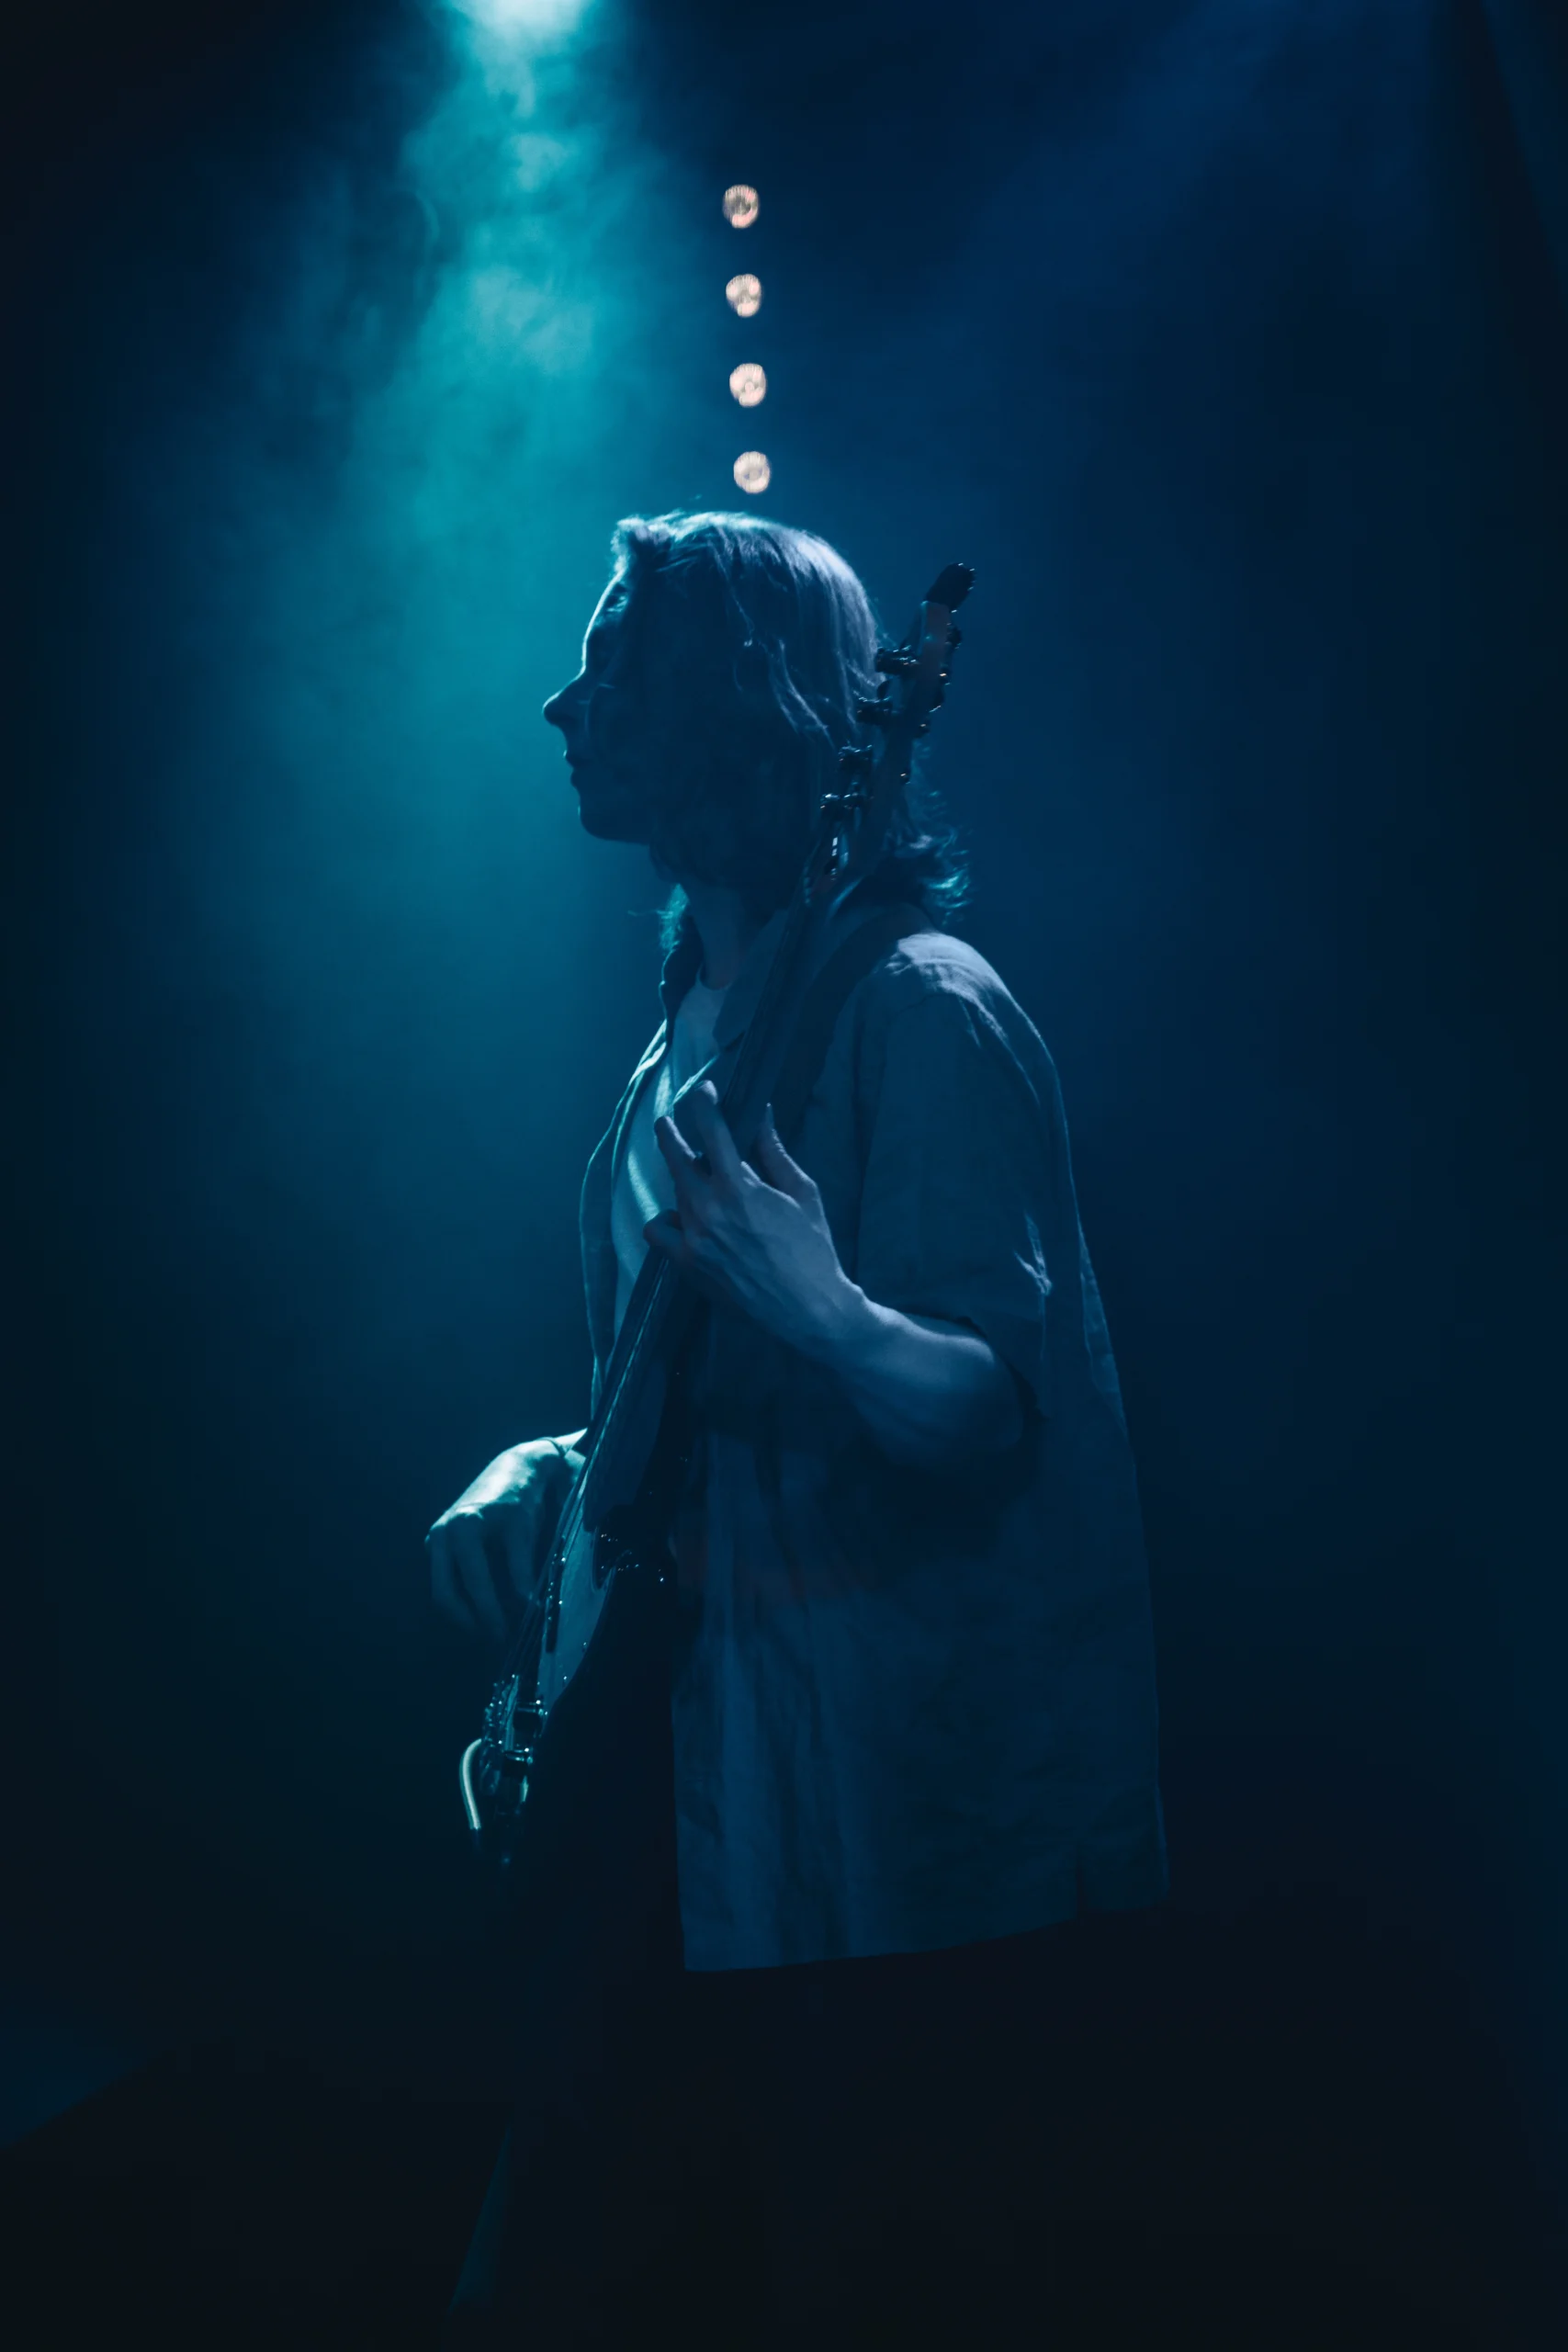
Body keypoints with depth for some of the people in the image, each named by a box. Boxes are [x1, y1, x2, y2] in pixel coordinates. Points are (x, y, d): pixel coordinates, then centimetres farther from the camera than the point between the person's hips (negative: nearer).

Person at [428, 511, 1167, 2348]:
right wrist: (546, 1473, 4)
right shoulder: (693, 1025, 11)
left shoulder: (908, 1007, -13)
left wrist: (817, 1309, -36)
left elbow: (992, 1420, -19)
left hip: (883, 1829, -8)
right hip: (681, 1777, 8)